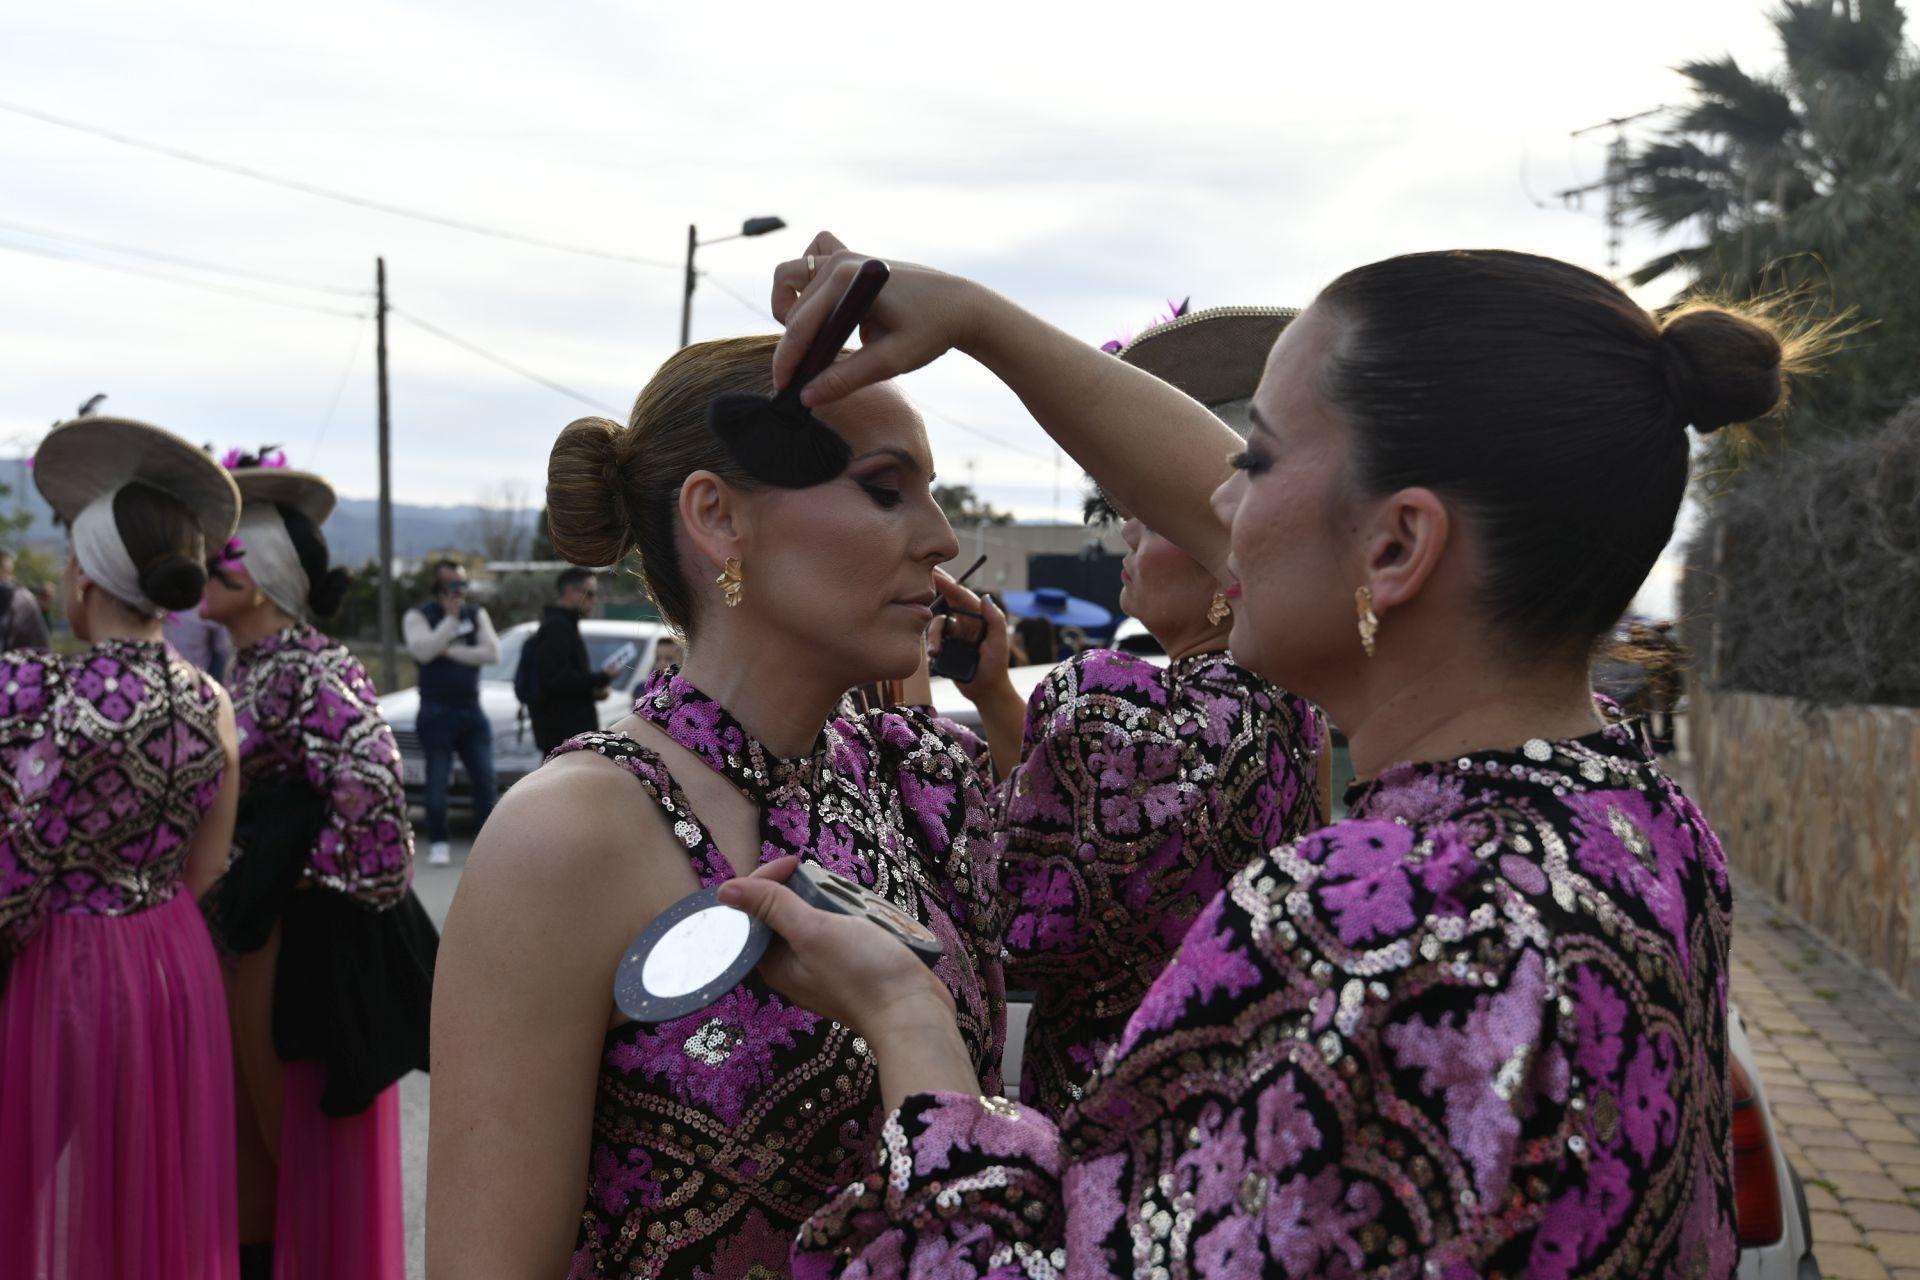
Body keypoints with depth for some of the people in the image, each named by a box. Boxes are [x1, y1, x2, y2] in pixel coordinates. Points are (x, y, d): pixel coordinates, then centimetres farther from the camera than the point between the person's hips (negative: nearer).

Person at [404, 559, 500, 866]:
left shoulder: (477, 614, 12)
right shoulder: (418, 616, 1)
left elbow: (492, 653, -3)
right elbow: (423, 651, -18)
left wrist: (450, 651, -11)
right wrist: (451, 618, -15)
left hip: (472, 710, 3)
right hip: (436, 711, -3)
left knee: (485, 779, 0)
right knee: (438, 782, -2)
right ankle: (438, 843, 7)